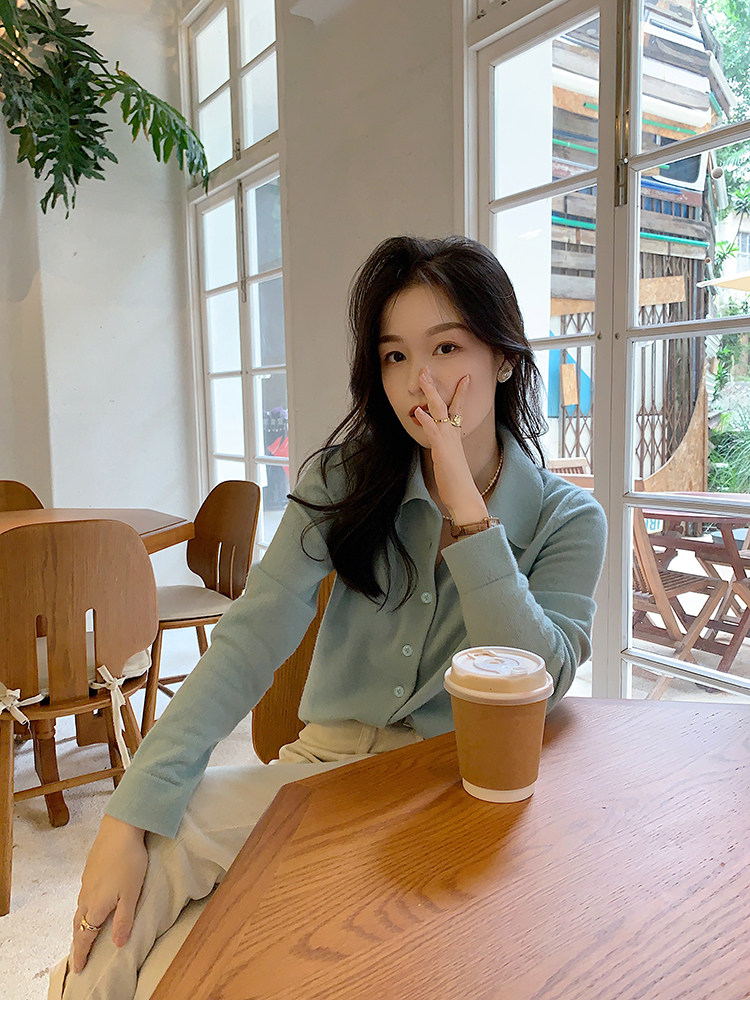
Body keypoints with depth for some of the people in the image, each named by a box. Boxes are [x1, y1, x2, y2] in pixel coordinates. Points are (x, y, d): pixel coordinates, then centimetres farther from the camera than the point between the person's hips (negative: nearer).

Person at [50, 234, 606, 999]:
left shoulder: (568, 520, -4)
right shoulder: (348, 478, -2)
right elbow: (255, 632, -13)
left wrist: (466, 504, -23)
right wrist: (133, 810, -22)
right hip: (326, 762, 1)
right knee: (140, 857, -25)